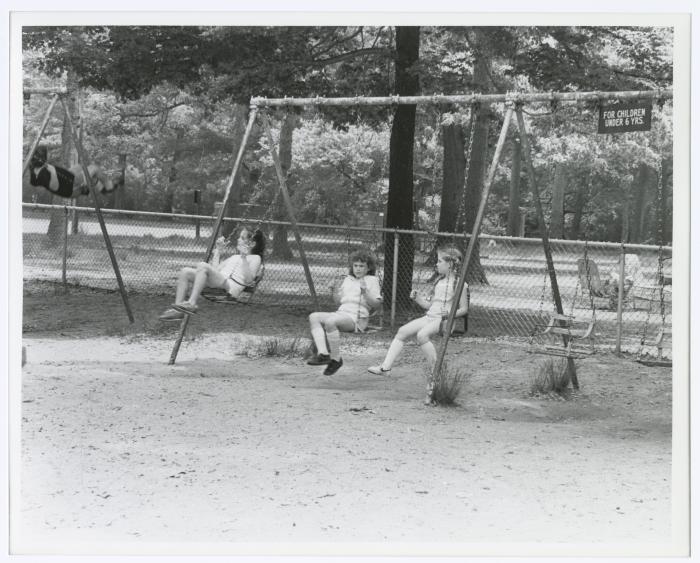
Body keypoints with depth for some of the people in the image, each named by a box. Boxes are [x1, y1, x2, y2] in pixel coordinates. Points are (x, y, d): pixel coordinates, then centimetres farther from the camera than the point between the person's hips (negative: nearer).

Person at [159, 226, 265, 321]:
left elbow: (248, 279, -6)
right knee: (185, 272, -9)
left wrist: (244, 258, -15)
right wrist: (218, 250, 35)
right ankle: (178, 310, -19)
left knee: (203, 266, -29)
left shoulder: (255, 258, 13)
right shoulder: (234, 257, 37)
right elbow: (215, 269, 29)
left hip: (230, 287, -8)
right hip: (218, 283, 8)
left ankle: (191, 304, -37)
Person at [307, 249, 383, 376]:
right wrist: (334, 292, 9)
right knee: (314, 317, -15)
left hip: (357, 318, -7)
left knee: (330, 321, -35)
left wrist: (365, 292, -19)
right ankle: (323, 353, -30)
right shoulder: (348, 280, 26)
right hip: (341, 313, 7)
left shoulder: (371, 280, 6)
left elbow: (376, 303, -5)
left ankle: (336, 359, -26)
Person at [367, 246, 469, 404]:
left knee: (422, 335, -35)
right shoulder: (439, 282, 22)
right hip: (429, 316, 8)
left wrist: (451, 314, -22)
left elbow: (464, 309, -5)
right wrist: (417, 297, 6)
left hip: (443, 319, -8)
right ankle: (386, 366, -11)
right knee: (402, 331, -7)